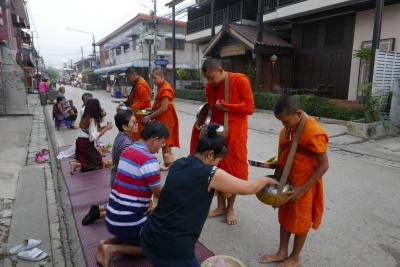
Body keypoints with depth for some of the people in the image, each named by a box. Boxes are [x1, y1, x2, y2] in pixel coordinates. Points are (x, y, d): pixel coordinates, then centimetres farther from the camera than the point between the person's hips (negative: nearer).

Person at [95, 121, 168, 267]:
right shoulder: (149, 160, -21)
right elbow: (159, 194, -8)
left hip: (113, 216, 8)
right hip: (126, 222, -8)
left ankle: (108, 243, 13)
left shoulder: (128, 151, 4)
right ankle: (114, 249, 0)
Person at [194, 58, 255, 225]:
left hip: (235, 133, -4)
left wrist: (225, 106, -15)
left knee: (233, 170, 4)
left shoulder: (240, 81, -11)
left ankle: (230, 208, 21)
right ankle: (220, 206, 24)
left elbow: (249, 107, -14)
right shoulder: (210, 86, 4)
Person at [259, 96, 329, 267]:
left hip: (304, 186, -7)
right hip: (287, 182, 7)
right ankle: (282, 252, 38)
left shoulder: (314, 133, -26)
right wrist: (276, 164, -2)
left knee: (299, 222, 12)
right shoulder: (290, 127, -3)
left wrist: (302, 189, -20)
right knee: (285, 217, 19)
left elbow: (323, 166, -21)